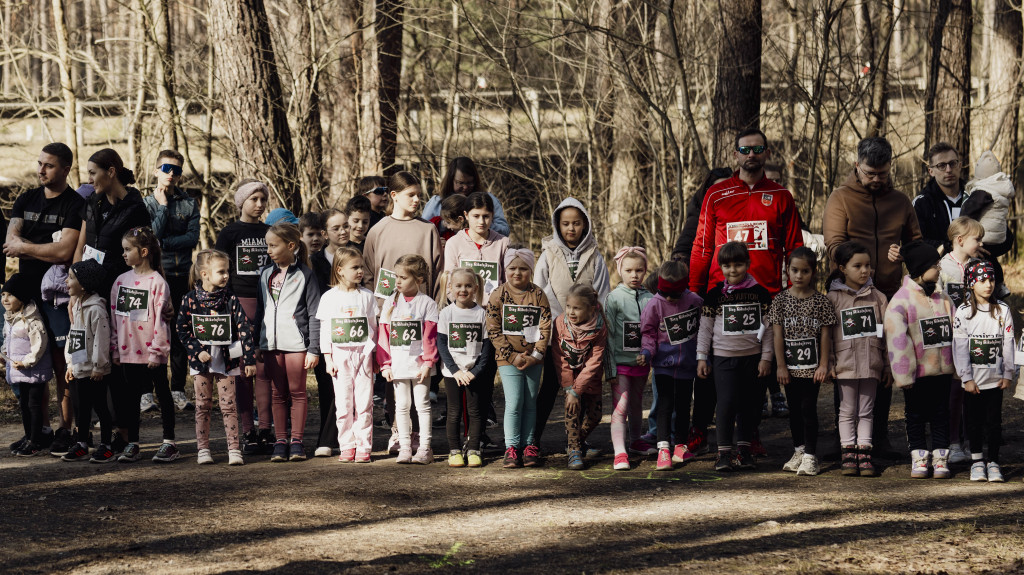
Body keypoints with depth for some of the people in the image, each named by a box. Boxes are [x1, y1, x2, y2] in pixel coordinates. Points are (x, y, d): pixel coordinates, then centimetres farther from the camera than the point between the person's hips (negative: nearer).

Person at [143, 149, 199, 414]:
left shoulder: (189, 204, 7)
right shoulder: (147, 203, 2)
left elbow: (193, 238, -5)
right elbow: (152, 234, -12)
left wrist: (162, 243, -11)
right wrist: (163, 206, -10)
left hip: (181, 275, 2)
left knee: (180, 334, 5)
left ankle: (178, 390, 12)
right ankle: (146, 391, 2)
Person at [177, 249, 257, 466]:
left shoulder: (230, 300, -4)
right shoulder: (190, 300, -5)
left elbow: (244, 328, -6)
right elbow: (181, 328, 0)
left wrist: (249, 359, -12)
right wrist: (197, 350, -10)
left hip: (226, 358, 0)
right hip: (201, 359, 0)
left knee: (228, 404, 0)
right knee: (203, 405, 7)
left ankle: (234, 449, 3)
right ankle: (203, 450, 14)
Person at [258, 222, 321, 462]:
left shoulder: (305, 275, -3)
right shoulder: (266, 274, 12)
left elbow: (314, 314, -5)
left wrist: (313, 349, -10)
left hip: (296, 343, -5)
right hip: (271, 343, 5)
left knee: (297, 392, 2)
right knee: (278, 394, 7)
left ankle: (297, 441, 7)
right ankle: (280, 442, 10)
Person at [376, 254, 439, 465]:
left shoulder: (427, 303, -4)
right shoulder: (390, 303, 5)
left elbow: (430, 336, -6)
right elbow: (383, 335, 5)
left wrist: (427, 363, -11)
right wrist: (385, 364, 0)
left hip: (419, 364, -3)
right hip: (398, 364, 3)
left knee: (422, 404, 3)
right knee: (402, 405, 7)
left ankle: (424, 448, 7)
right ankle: (404, 447, 12)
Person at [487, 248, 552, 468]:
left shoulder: (538, 295, 1)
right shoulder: (498, 295, -3)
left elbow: (545, 326, 0)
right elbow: (493, 330, -5)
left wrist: (536, 355, -10)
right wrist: (513, 356, -11)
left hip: (533, 358, 2)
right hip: (508, 359, -2)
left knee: (530, 402, 8)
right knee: (514, 402, -7)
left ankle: (529, 444, 15)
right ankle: (511, 447, -2)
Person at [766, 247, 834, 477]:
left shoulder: (821, 301, -3)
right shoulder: (781, 300, 0)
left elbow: (825, 335, -3)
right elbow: (778, 334, -1)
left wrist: (823, 365, -7)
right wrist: (781, 365, -4)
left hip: (811, 366, -2)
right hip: (790, 366, 3)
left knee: (808, 408, -6)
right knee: (794, 409, 12)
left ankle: (810, 456, -2)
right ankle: (799, 450, 23)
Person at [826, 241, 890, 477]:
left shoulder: (877, 297, 5)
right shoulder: (833, 298, -1)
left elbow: (886, 333, 7)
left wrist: (888, 366, 5)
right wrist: (829, 363, -5)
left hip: (871, 365, 2)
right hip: (845, 365, -1)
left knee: (866, 411, 6)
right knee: (847, 411, 5)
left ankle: (864, 454, 8)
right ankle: (848, 454, 9)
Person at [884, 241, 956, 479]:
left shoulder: (943, 299, 6)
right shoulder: (900, 301, -11)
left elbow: (955, 333, 12)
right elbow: (897, 340, -13)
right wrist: (903, 374, -15)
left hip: (942, 370, 4)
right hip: (916, 373, -4)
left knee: (941, 414, 8)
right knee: (916, 415, 7)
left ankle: (941, 457, 14)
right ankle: (919, 458, 16)